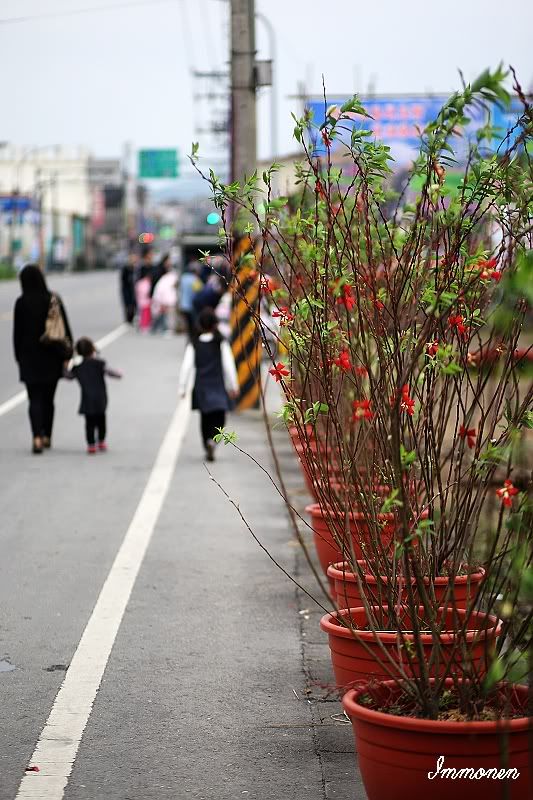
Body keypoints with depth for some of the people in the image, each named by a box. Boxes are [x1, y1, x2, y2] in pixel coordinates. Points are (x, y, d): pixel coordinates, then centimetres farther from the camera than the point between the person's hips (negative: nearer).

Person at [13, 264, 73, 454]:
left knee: (35, 399, -2)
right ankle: (47, 437, 23)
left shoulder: (21, 303, -10)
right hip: (52, 359, 3)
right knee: (48, 398, 17)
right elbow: (66, 328, 0)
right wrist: (67, 354, 7)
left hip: (31, 358, -3)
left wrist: (19, 357, 4)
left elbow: (18, 332, -5)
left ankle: (37, 438, -19)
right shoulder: (54, 299, -2)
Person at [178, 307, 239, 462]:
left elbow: (186, 367, -5)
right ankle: (212, 440, -25)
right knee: (219, 418, 2)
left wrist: (182, 388, 1)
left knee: (205, 419, 15)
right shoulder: (222, 344, -5)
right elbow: (229, 365, -4)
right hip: (218, 387, -2)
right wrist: (233, 386, 5)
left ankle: (207, 448, 17)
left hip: (201, 388, 2)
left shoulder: (193, 345, -2)